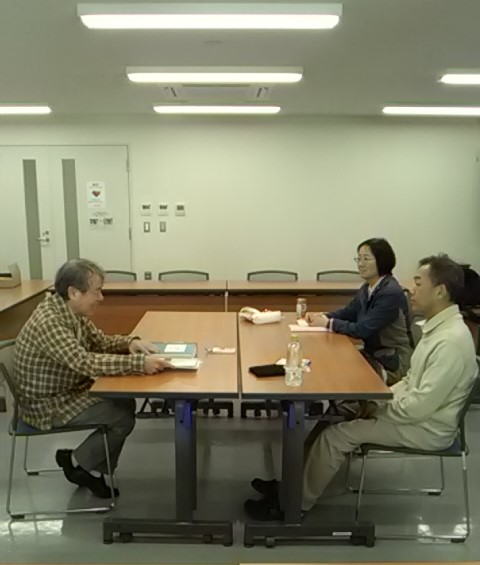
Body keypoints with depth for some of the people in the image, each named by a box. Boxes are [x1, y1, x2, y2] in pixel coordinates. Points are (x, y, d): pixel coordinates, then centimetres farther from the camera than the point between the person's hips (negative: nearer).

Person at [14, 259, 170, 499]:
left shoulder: (71, 311, 0)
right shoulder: (48, 322, -30)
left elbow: (100, 342, 9)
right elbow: (86, 363, -39)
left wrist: (130, 342, -12)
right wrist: (139, 362, -43)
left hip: (68, 390, 10)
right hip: (48, 404, -9)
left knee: (126, 403, 5)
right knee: (123, 418, -15)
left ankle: (92, 468, 15)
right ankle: (76, 464, 8)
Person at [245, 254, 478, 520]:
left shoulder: (452, 340, -28)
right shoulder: (437, 326, 4)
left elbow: (421, 406, -28)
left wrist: (379, 410, -14)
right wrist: (380, 401, 1)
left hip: (426, 427, -9)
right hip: (416, 411, 9)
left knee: (336, 435, -13)